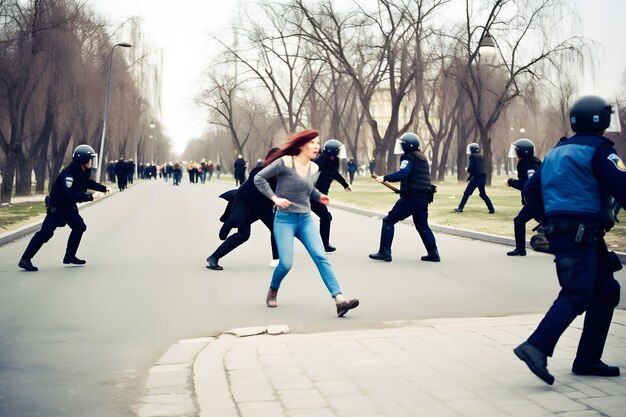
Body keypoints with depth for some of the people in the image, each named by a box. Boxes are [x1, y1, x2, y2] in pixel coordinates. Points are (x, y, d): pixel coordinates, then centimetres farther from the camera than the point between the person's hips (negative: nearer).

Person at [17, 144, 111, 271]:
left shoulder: (83, 172, 1)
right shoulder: (69, 174, -28)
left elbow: (89, 183, 21)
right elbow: (71, 194, -38)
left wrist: (104, 188, 8)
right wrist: (90, 196, -37)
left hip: (68, 206, 10)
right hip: (56, 206, -10)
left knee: (79, 226, 8)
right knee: (46, 232, -14)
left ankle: (69, 256, 17)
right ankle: (25, 260, -12)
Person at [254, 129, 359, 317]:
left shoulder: (314, 169, 7)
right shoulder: (285, 162, -11)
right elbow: (259, 178, -8)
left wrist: (319, 196, 6)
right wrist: (274, 197, -16)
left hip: (306, 219, 5)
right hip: (285, 219, -5)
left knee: (320, 257, -13)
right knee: (286, 264, -10)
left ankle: (339, 300, -23)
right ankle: (272, 291, 23)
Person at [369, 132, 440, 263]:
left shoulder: (408, 158, -8)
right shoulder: (422, 158, 20)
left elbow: (403, 173, -26)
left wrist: (385, 178, -26)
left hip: (411, 198, -8)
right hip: (424, 198, 8)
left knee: (389, 221, 0)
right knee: (422, 225, 20)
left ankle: (384, 252, -4)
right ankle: (433, 254, 15)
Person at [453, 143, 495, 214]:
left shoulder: (472, 156, -7)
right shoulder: (481, 157, 15)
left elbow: (471, 168, -16)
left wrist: (467, 169, 6)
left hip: (476, 177, -7)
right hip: (483, 178, 7)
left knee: (467, 193, 0)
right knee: (483, 194, 17)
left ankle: (460, 208, 0)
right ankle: (492, 209, 11)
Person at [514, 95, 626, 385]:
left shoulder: (557, 152, 19)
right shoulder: (599, 149, -6)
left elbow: (531, 190, 19)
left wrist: (550, 220, 23)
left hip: (559, 230, 9)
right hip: (582, 233, -9)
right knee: (576, 295, -14)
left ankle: (588, 360, 15)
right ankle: (536, 347, -28)